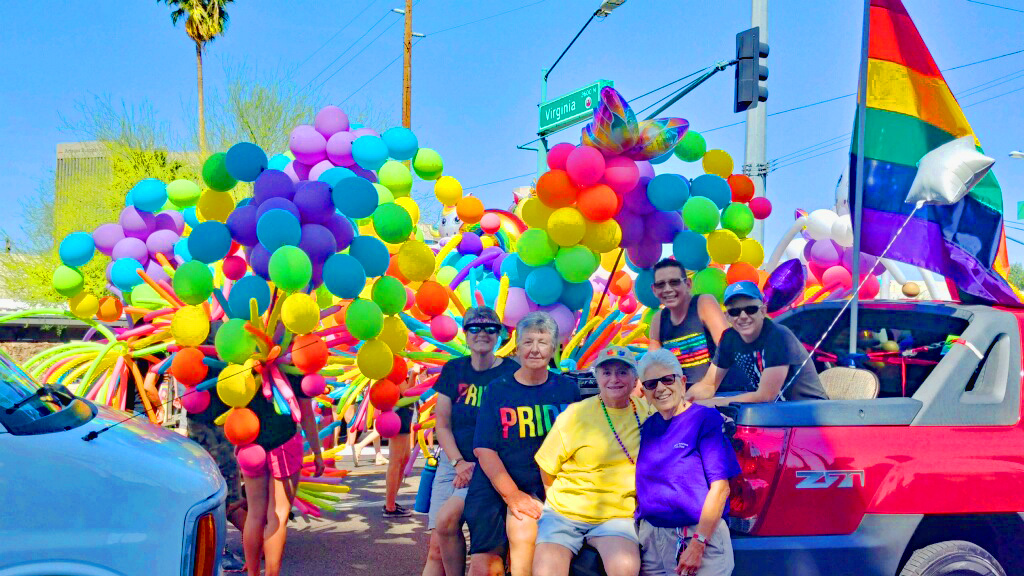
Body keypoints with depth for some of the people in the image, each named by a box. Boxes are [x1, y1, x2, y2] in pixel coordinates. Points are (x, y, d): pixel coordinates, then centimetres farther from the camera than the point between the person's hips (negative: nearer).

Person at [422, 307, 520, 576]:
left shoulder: (511, 372, -4)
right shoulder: (454, 370, 7)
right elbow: (442, 424, 7)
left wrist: (479, 467, -14)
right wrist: (459, 463, -8)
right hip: (452, 461, 4)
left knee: (446, 518, -25)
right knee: (437, 549, -4)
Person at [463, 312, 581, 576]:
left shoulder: (568, 390, 3)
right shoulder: (497, 390, 1)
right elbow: (484, 448, -4)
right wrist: (512, 494, -13)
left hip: (544, 491, 0)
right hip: (493, 487, 0)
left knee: (522, 526, -28)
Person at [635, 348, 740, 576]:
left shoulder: (706, 418, -6)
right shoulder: (647, 427, 9)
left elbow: (720, 488, -11)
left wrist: (697, 544, -16)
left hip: (701, 533, -4)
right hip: (651, 537, 5)